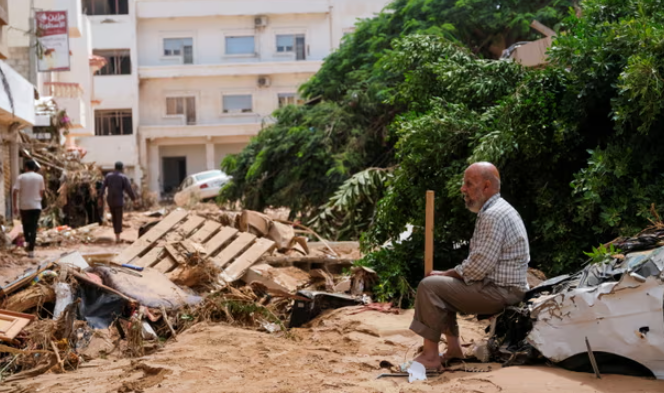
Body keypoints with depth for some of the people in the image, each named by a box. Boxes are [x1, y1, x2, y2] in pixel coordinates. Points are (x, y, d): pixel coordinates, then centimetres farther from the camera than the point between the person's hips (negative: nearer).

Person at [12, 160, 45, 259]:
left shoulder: (21, 177, -3)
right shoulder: (40, 177, 0)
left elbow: (15, 192, -8)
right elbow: (41, 192, 4)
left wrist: (15, 206, -2)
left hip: (24, 206, 0)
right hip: (36, 206, 0)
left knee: (25, 225, 23)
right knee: (33, 228, 0)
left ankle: (27, 242, 16)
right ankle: (31, 250, -7)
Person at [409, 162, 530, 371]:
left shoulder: (493, 215, -19)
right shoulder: (497, 210, 15)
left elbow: (478, 267, -24)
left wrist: (444, 274, -9)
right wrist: (446, 275, 8)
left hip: (500, 292, -11)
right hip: (501, 286, 11)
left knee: (429, 286, -15)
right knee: (443, 285, 21)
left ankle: (430, 356, -10)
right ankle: (453, 348, 17)